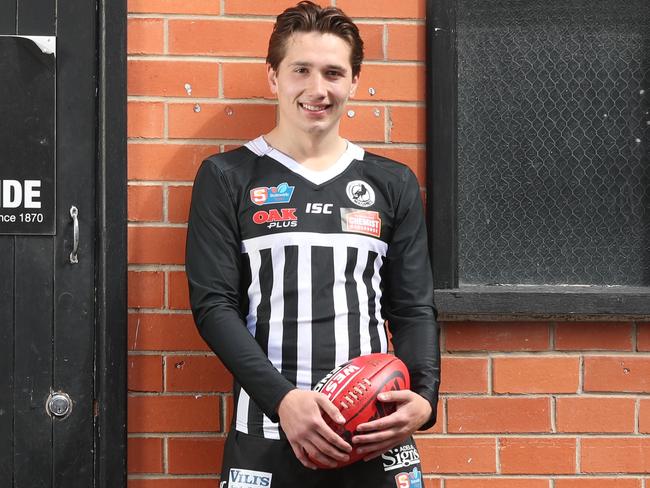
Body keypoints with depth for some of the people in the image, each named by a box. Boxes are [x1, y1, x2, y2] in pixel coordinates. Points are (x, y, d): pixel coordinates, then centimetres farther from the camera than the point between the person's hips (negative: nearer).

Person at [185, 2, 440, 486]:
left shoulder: (394, 184, 9)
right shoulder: (227, 178, 2)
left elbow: (414, 308, 9)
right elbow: (213, 304, -4)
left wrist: (424, 396, -9)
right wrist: (282, 397, -17)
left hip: (378, 435, 2)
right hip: (267, 435, -2)